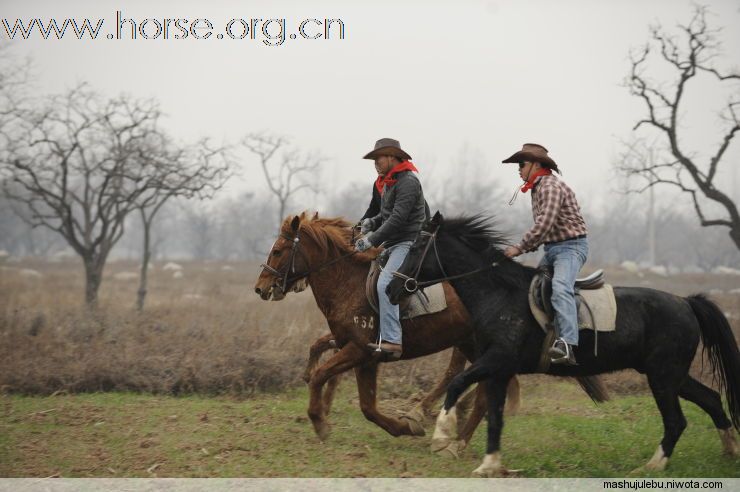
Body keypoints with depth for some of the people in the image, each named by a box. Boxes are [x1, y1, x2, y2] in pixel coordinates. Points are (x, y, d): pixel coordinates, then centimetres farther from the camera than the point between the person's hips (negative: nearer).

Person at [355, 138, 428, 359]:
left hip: (408, 243, -11)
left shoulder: (407, 182, -14)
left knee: (385, 283, -28)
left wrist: (372, 240, -21)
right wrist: (372, 222, 7)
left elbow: (398, 219, -22)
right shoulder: (388, 183, 18)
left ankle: (391, 340, -35)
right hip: (394, 245, 11)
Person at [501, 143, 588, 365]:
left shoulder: (551, 187, -14)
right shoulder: (538, 189, 18)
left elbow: (544, 225, -24)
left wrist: (519, 248, -18)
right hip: (552, 249, 11)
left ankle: (567, 345, -46)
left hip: (571, 246, -11)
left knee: (560, 288, -31)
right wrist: (529, 247, 8)